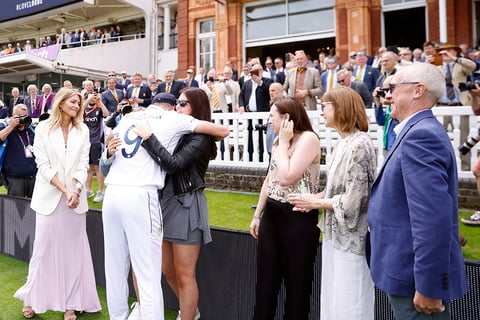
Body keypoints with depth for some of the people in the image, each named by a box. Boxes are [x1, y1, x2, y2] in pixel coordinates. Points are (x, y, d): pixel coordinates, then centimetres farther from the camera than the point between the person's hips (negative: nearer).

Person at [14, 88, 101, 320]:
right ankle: (32, 297, 23)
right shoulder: (43, 128, 0)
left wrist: (76, 190, -15)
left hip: (75, 196, 2)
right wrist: (64, 190, -14)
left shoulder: (83, 130, 6)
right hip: (49, 196, -2)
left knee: (73, 248, 3)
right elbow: (43, 165, -6)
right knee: (44, 247, 3)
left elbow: (83, 165, 0)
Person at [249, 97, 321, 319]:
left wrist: (283, 143, -13)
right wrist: (257, 214, 19)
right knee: (265, 280, 14)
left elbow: (287, 178, -23)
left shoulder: (308, 138, -13)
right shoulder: (279, 140, 13)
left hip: (298, 218, -8)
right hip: (272, 215, 8)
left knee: (296, 283, 8)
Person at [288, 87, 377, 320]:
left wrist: (314, 202, -11)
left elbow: (352, 201, -22)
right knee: (333, 301, 20)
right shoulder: (344, 143, 8)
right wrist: (314, 197, -1)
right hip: (335, 234, 9)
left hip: (350, 238, -9)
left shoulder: (359, 145, -20)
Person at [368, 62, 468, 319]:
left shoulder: (420, 135, -22)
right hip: (411, 269, 10)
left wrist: (428, 287, -24)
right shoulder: (420, 131, 11)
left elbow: (434, 218, -28)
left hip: (417, 277, -10)